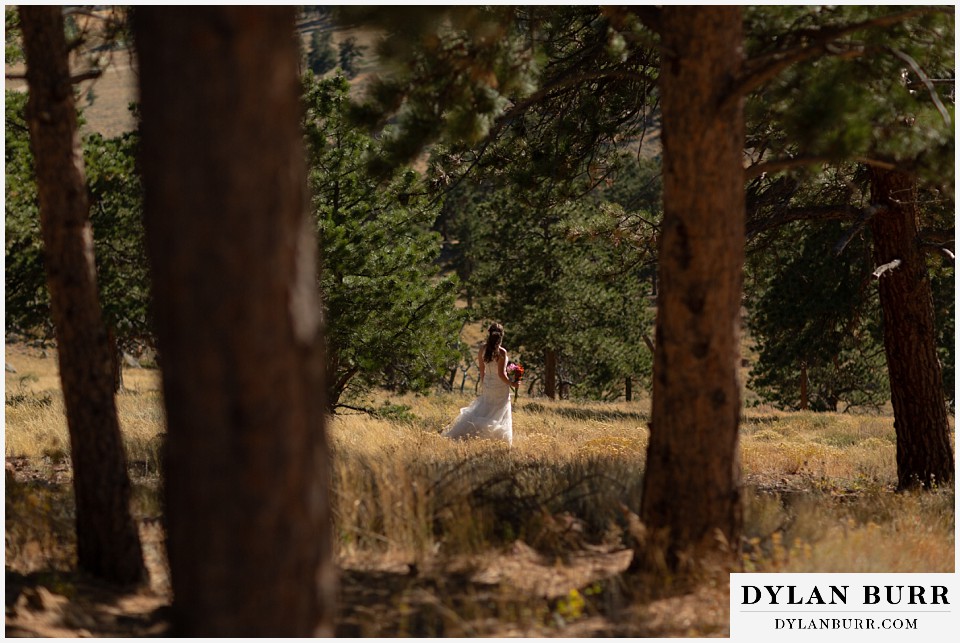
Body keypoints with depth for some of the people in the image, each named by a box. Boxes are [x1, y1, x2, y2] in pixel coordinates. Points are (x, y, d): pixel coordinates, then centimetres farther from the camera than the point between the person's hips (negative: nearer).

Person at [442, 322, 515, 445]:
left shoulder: (483, 349, -3)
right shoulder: (501, 352, -18)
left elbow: (482, 370, 7)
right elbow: (501, 374, -19)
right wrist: (511, 383, -4)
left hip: (487, 385, 5)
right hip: (500, 387, -5)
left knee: (482, 412, 17)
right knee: (499, 416, 5)